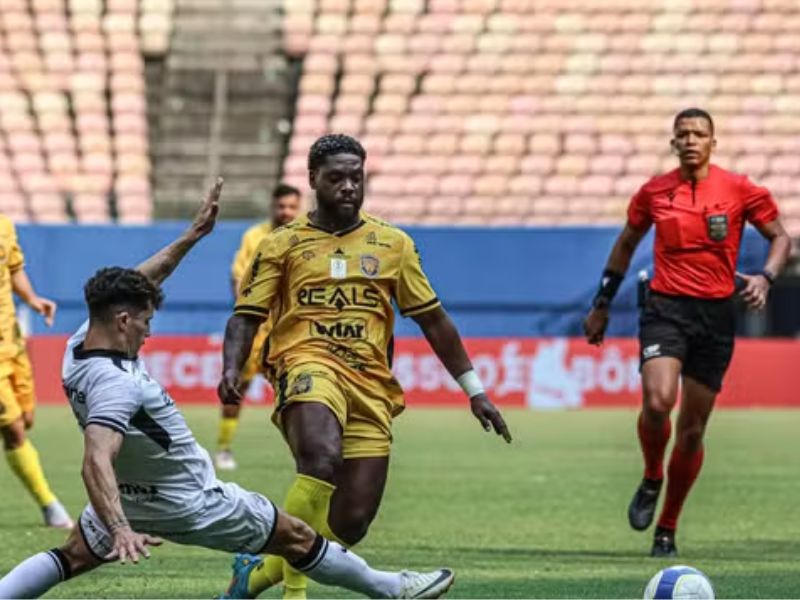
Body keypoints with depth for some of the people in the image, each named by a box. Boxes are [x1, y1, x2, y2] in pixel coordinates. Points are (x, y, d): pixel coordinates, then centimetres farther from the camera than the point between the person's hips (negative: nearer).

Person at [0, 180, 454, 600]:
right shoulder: (116, 385, -34)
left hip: (131, 495, 9)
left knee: (71, 559, 18)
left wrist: (193, 235, 9)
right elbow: (96, 461, -46)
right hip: (189, 503, -9)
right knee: (296, 538, 5)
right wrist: (120, 529, -59)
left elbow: (132, 286, 8)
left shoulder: (81, 344, -6)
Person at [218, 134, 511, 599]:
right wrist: (232, 369, -13)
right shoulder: (284, 244, 10)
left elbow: (433, 319, 18)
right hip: (308, 367, -4)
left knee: (352, 522, -4)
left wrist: (474, 389, 15)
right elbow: (247, 316, 7)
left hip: (371, 385, 4)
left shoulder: (393, 245, 16)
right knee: (322, 460, -36)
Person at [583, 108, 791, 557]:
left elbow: (781, 237, 7)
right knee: (657, 401, -25)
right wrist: (602, 305, 19)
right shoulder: (654, 192, 4)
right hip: (666, 308, 0)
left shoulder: (740, 190, -1)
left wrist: (766, 277, -12)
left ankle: (668, 529, 18)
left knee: (692, 429, 3)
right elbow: (627, 243, 19)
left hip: (717, 315, 0)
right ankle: (651, 480, 5)